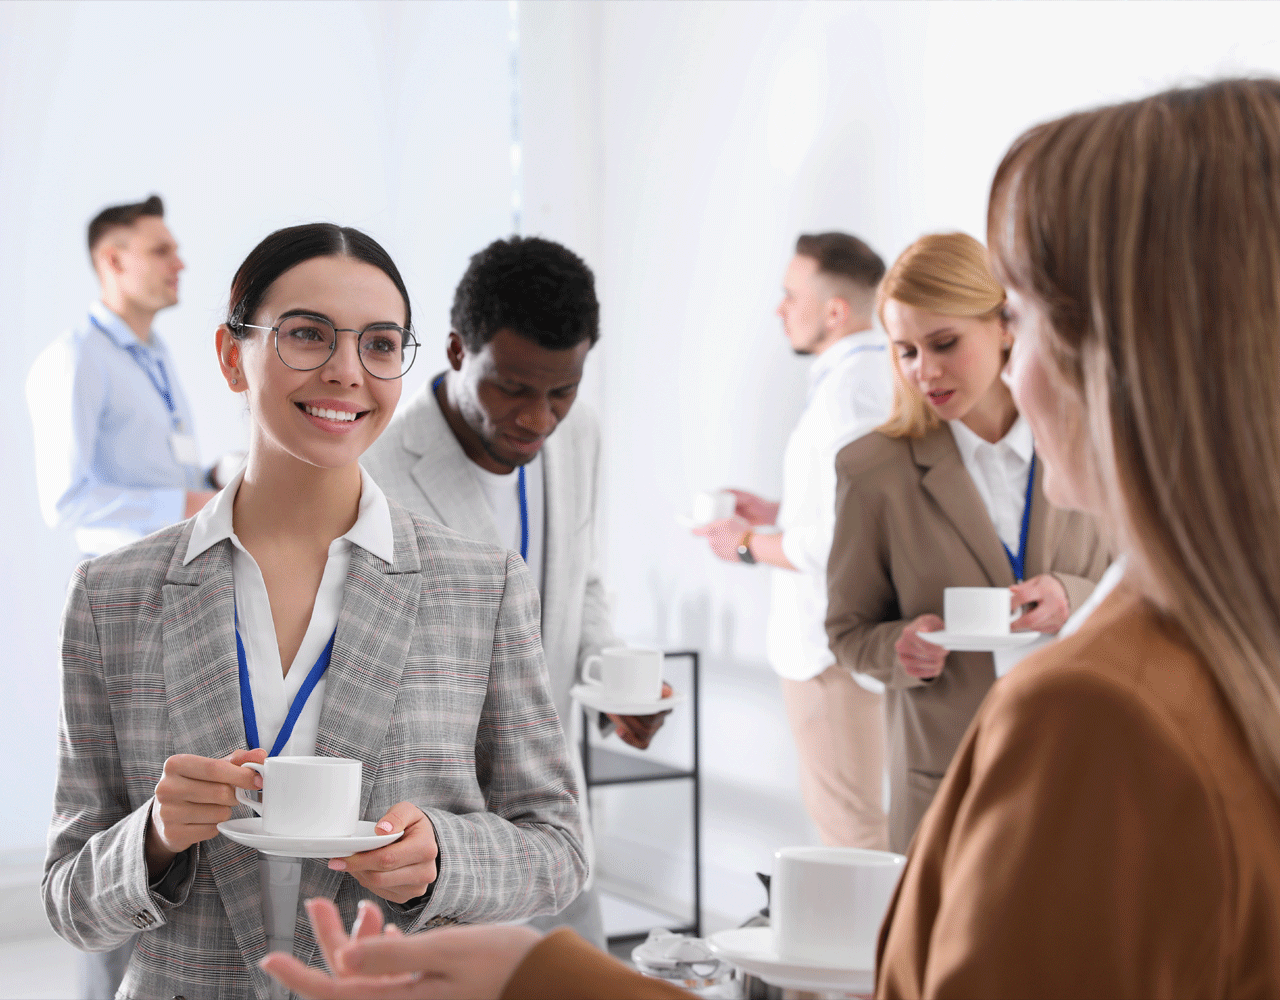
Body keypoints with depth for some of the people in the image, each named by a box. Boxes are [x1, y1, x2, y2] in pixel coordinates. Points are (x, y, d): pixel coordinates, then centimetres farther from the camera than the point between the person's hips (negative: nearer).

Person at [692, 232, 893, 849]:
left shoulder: (848, 392, -22)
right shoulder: (882, 375, 10)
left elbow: (842, 542, -26)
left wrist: (750, 546, -11)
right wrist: (777, 513, 15)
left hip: (831, 646, -10)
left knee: (848, 824, -1)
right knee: (854, 814, 20)